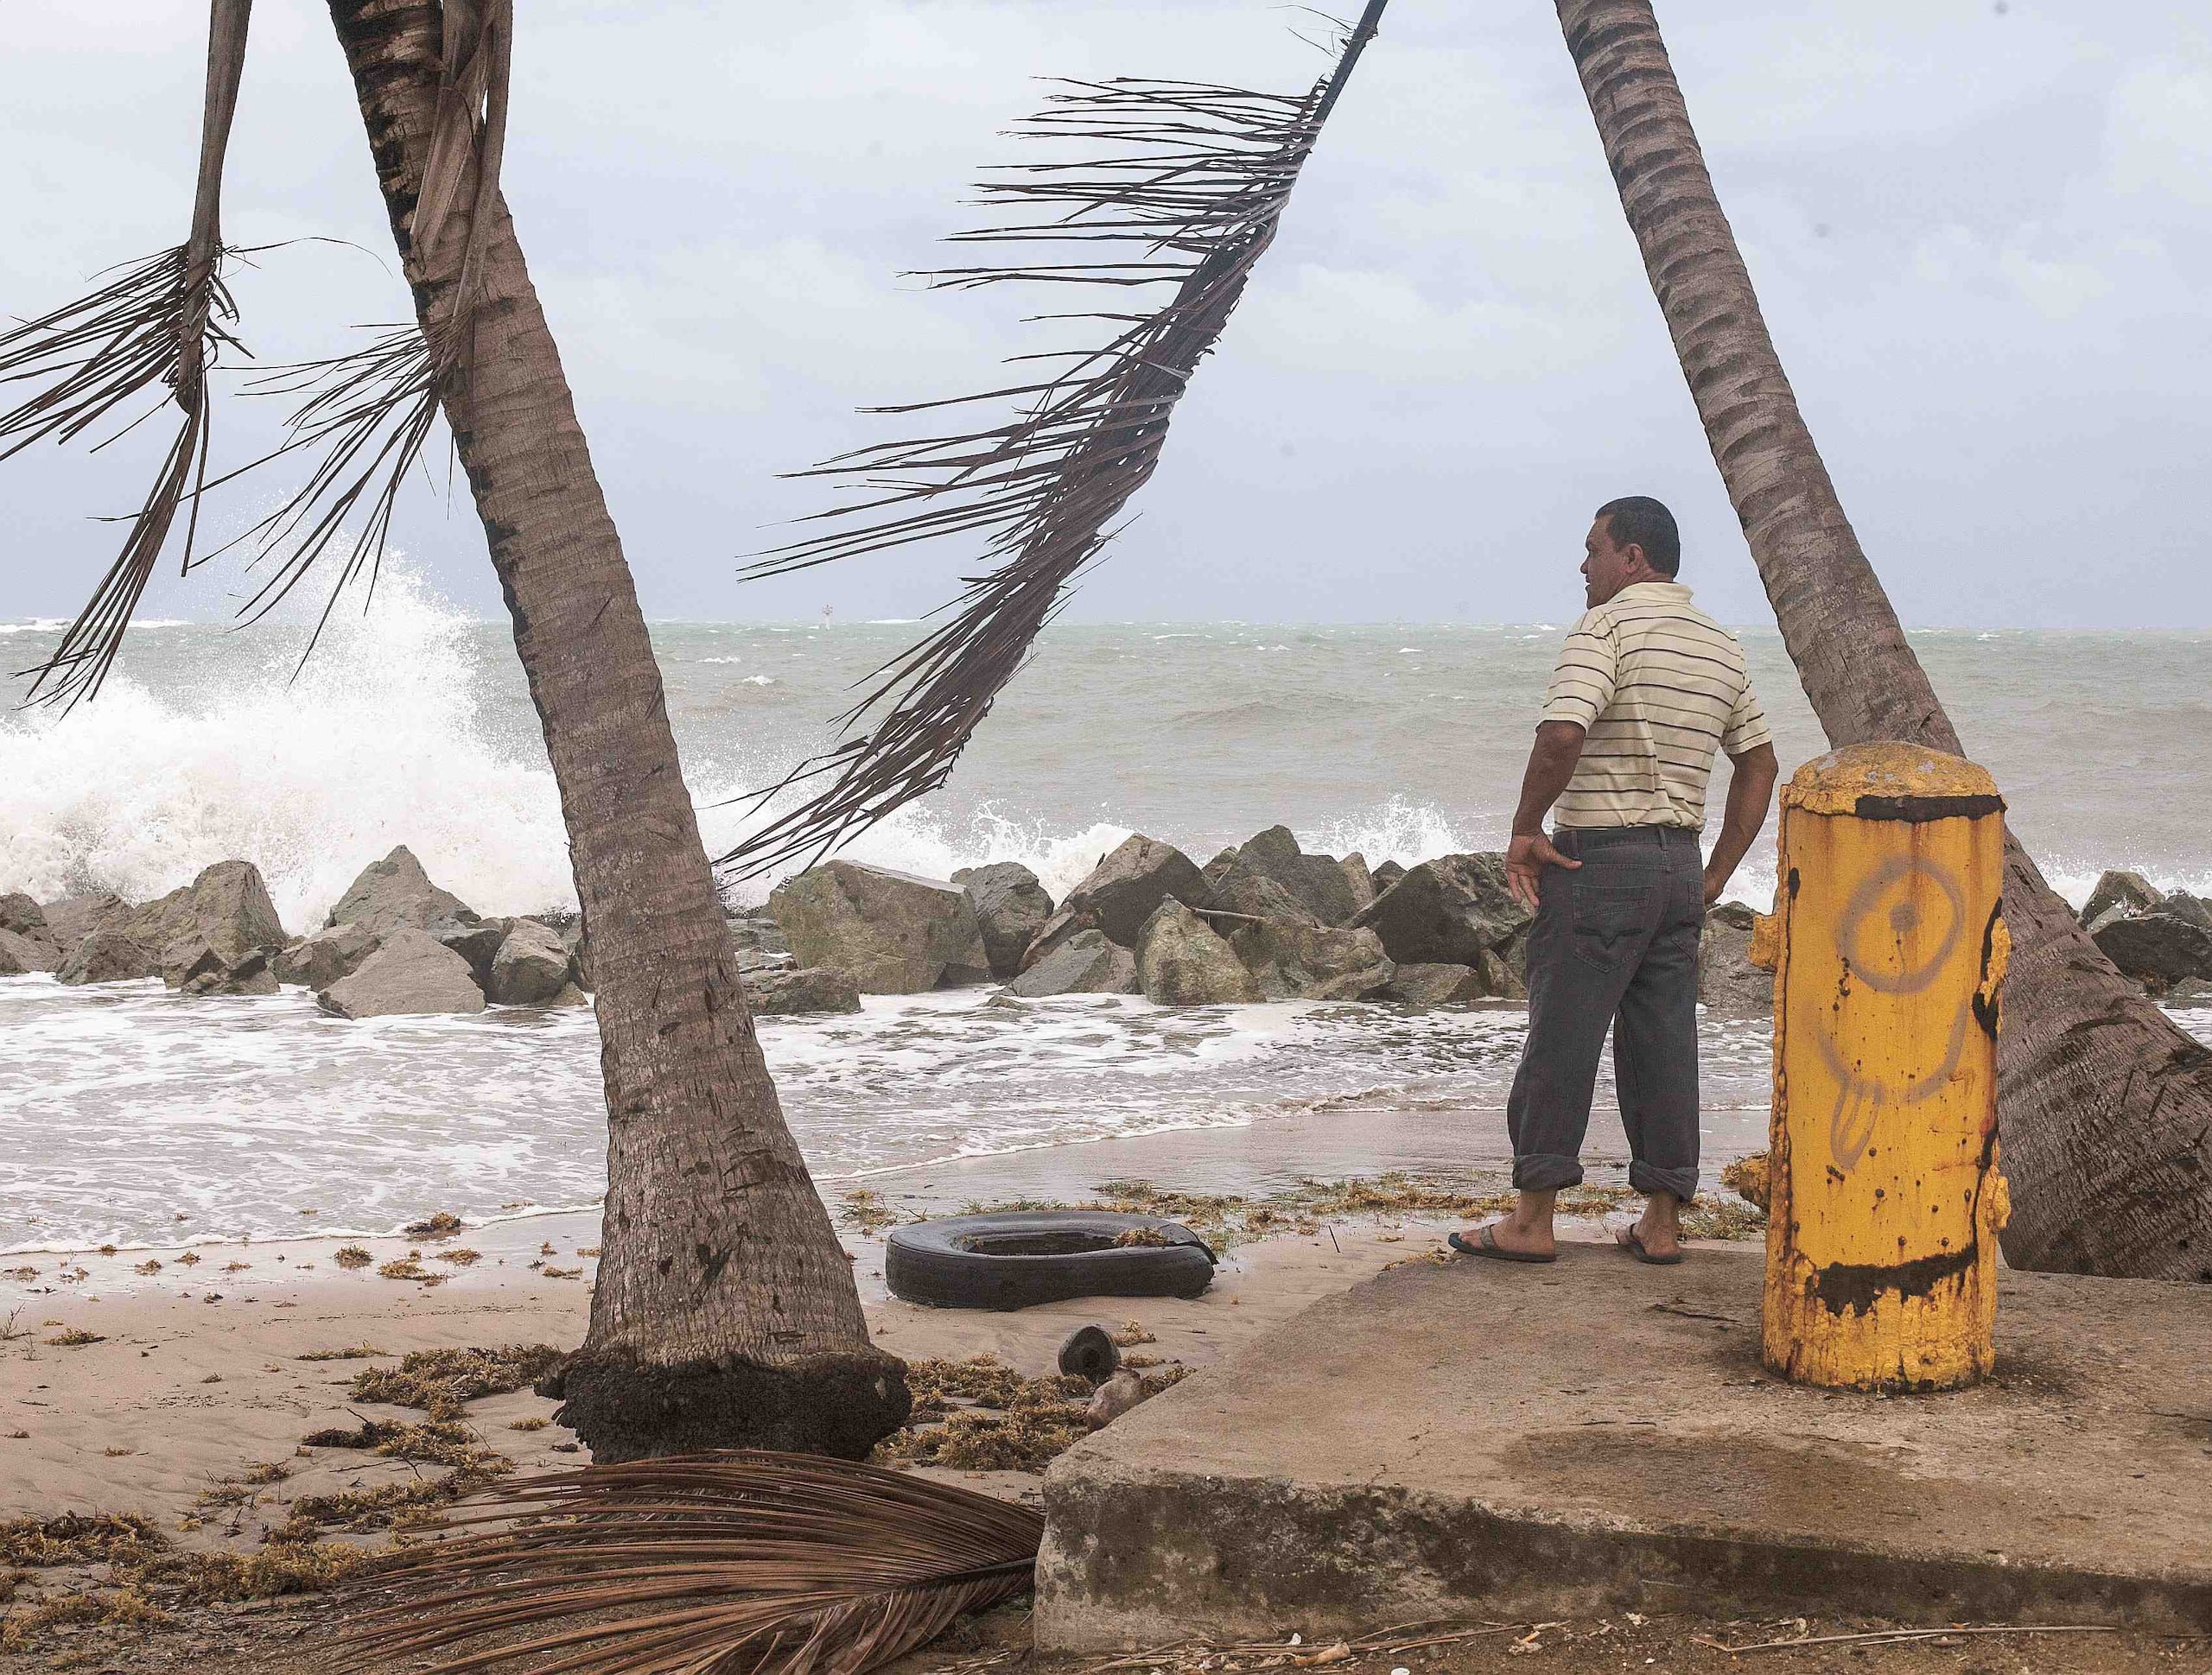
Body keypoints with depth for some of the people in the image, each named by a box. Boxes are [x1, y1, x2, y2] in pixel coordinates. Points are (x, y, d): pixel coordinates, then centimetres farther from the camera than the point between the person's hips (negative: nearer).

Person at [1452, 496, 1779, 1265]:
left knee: (1562, 1037, -1)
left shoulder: (1607, 627, -11)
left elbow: (1562, 735, -26)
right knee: (1663, 1044, 10)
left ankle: (1532, 1219, 2)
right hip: (1679, 863, 7)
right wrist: (1715, 877, 20)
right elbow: (1759, 765, 21)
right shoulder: (1722, 646, 14)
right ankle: (1662, 1222, 12)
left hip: (1600, 857, -7)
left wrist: (1524, 831, -13)